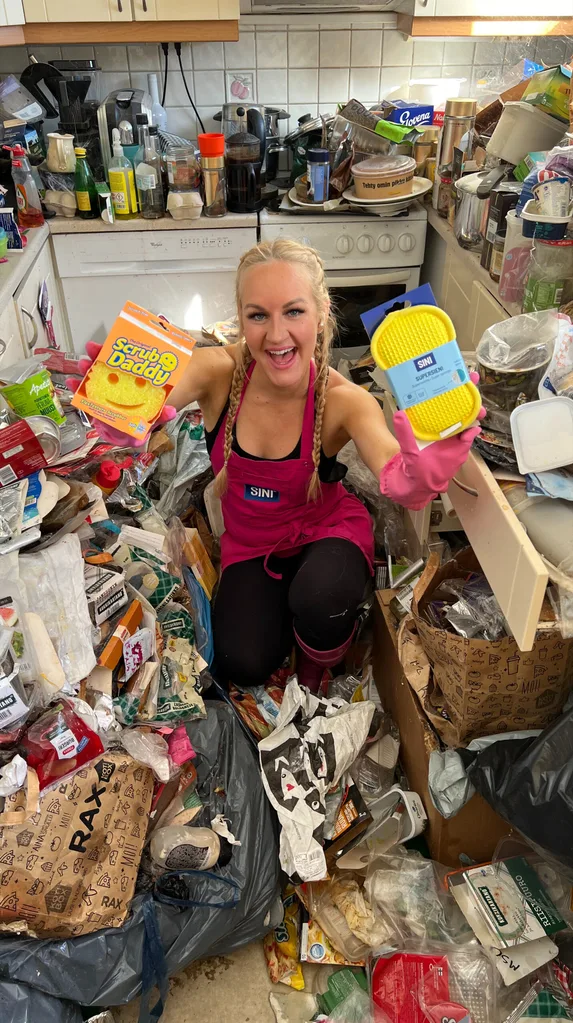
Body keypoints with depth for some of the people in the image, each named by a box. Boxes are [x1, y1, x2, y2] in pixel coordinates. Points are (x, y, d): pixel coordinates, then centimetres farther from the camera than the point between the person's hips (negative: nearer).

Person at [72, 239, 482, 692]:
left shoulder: (342, 400, -26)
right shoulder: (220, 371, -22)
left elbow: (396, 476, -42)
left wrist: (420, 473, -67)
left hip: (327, 530, -1)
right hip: (249, 543, 2)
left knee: (321, 599, -33)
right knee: (242, 665, -13)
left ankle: (315, 673, 5)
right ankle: (282, 600, 22)